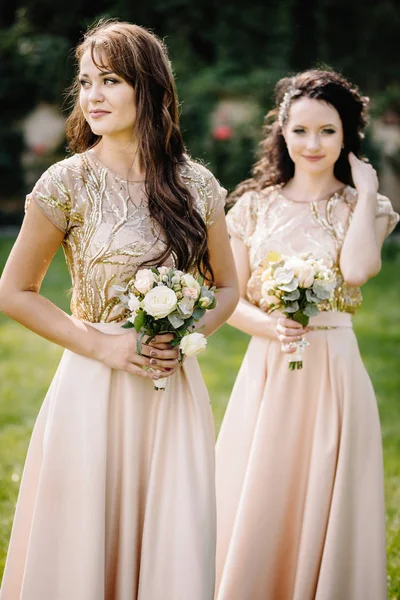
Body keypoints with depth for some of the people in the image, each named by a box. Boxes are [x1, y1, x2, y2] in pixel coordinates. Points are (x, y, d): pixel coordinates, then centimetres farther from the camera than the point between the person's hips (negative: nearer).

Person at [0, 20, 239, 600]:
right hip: (94, 389, -3)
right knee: (84, 545, 4)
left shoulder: (197, 185, 3)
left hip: (175, 392, 3)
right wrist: (102, 345, -10)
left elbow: (227, 285, 15)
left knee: (174, 552, 7)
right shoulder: (68, 183, -5)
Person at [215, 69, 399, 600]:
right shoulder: (256, 206, 7)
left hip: (332, 373, -1)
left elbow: (356, 269, -18)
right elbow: (230, 299, 5)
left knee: (323, 511, 2)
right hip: (266, 372, 2)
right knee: (253, 516, 4)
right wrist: (270, 327, -14)